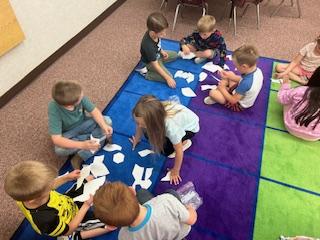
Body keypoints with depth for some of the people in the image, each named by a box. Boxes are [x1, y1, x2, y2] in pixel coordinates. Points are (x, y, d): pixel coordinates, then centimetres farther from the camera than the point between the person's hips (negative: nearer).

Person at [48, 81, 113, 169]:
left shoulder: (79, 96, -27)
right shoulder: (54, 110, -34)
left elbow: (94, 111, -16)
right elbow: (56, 140, -37)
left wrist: (104, 126, -34)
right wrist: (82, 145, -49)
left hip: (83, 124, 4)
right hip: (68, 134, -3)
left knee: (107, 121, -18)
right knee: (59, 149, -34)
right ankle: (100, 137, -14)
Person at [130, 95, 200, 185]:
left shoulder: (171, 125, -45)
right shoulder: (148, 115, -32)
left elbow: (179, 151, -29)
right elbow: (140, 126, -6)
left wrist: (175, 171, -14)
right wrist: (136, 140, 10)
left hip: (190, 127, -5)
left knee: (165, 150, -18)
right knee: (148, 134, -7)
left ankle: (185, 142, 6)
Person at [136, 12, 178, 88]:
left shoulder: (153, 33, -21)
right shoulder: (149, 46, -41)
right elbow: (155, 65, -32)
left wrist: (162, 51, -4)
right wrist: (168, 78, -29)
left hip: (157, 54, 8)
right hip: (150, 62, -8)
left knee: (175, 55, 16)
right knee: (169, 78, -14)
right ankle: (145, 72, -5)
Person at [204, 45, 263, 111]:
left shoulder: (245, 83, -42)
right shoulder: (258, 70, -18)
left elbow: (233, 100, -29)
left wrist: (222, 89, -17)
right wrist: (231, 76, -5)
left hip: (239, 105, -8)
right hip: (244, 94, 8)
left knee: (212, 93, -20)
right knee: (230, 73, 12)